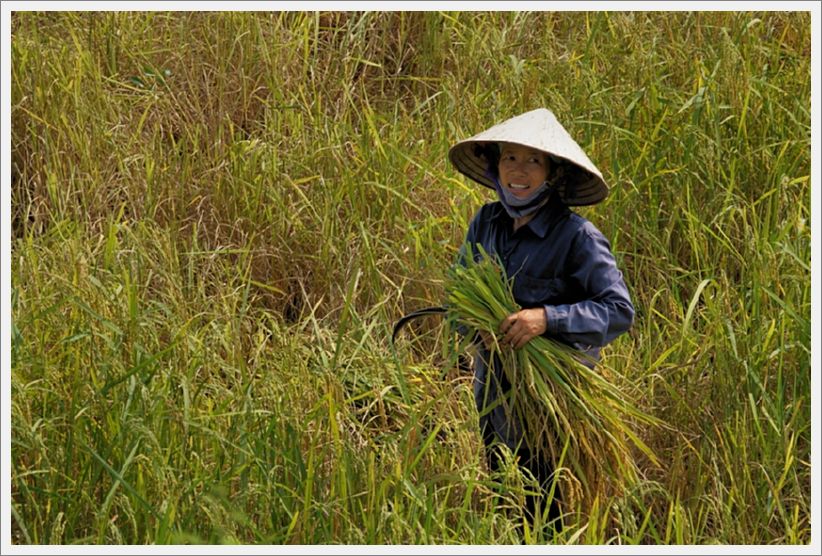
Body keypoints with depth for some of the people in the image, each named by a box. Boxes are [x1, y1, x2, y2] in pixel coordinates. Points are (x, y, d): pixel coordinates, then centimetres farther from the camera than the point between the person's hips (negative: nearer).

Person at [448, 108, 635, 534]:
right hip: (492, 386, 6)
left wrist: (547, 318, -33)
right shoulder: (485, 223, 2)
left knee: (544, 516, 3)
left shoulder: (576, 237, -16)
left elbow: (619, 311, -20)